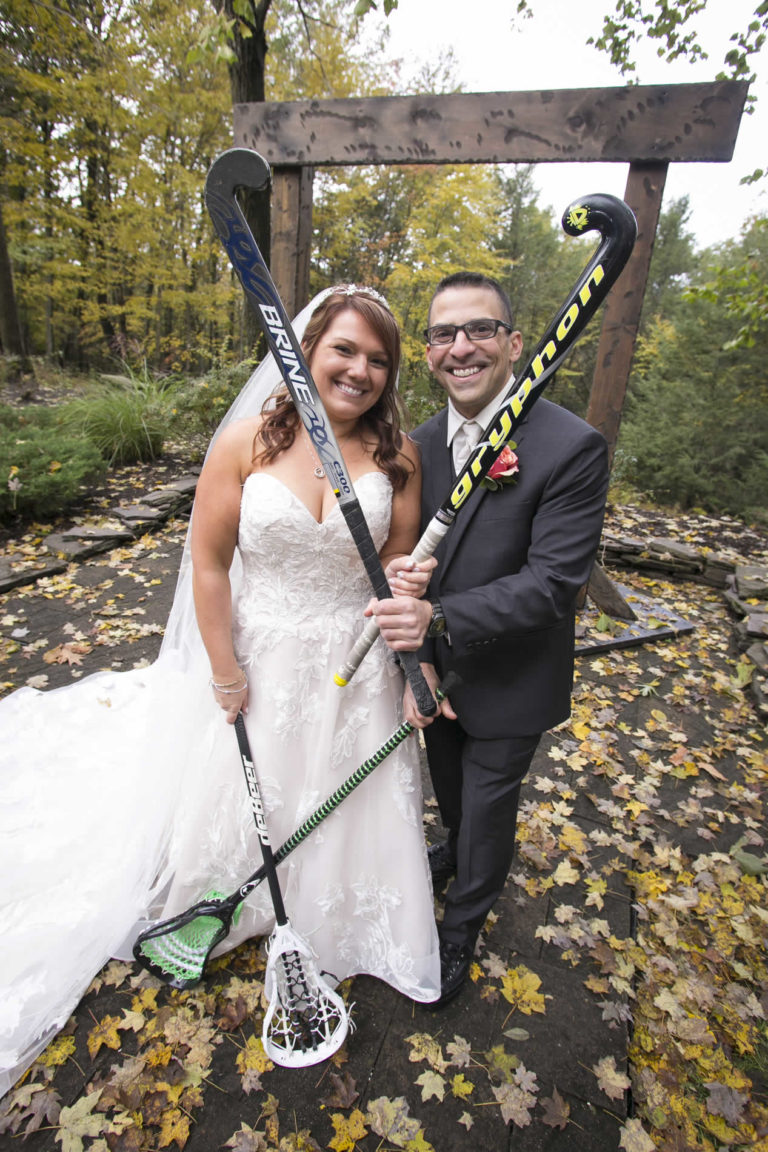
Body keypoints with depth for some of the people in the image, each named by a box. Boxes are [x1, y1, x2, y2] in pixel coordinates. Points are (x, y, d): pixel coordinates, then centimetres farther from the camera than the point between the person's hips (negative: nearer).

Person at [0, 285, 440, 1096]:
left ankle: (333, 914, 53)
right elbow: (209, 559, -9)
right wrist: (225, 672, -8)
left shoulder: (398, 456, -7)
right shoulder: (248, 439, -13)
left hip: (352, 667, 2)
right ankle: (239, 896, 56)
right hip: (258, 656, -1)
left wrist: (406, 582, -22)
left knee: (340, 799, 21)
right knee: (245, 787, 22)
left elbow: (398, 558, 2)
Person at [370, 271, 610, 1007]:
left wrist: (440, 620, -36)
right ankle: (456, 851, 63)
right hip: (436, 668, 5)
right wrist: (417, 660, -13)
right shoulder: (420, 444, -4)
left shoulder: (572, 448, -22)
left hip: (508, 683, -5)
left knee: (488, 805, 17)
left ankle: (461, 929, 46)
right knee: (448, 786, 29)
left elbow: (552, 582, -25)